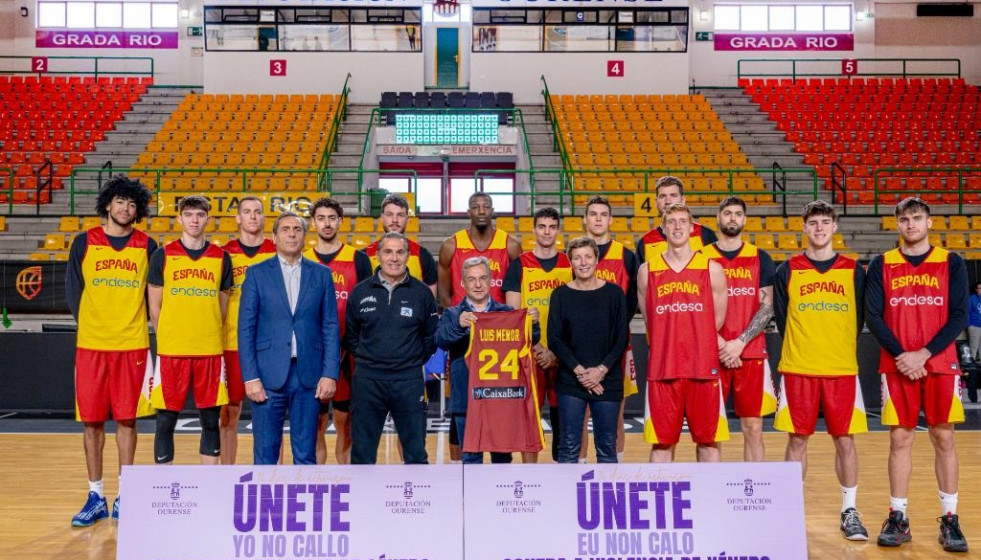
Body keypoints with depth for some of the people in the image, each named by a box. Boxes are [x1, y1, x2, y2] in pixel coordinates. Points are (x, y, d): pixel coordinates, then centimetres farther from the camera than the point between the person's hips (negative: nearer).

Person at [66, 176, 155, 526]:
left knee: (126, 420, 4)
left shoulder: (147, 246, 4)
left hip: (132, 346, 0)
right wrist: (89, 325, 3)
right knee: (92, 421, 4)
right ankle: (96, 497, 16)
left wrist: (134, 325, 2)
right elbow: (73, 290, 7)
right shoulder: (84, 243, 4)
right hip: (91, 345, 0)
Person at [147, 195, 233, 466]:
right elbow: (154, 306, 6)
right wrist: (168, 339, 3)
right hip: (171, 351, -1)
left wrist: (210, 336, 7)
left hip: (210, 351, 1)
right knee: (165, 421, 3)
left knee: (211, 421, 7)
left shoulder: (221, 257, 7)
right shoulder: (163, 256, 3)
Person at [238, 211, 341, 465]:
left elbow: (331, 327, 5)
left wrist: (330, 374, -3)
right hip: (268, 374, -1)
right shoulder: (257, 273, 4)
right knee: (265, 451, 4)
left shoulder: (321, 275, 8)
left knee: (306, 453, 8)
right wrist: (250, 377, -7)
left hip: (309, 375, 1)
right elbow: (246, 328, 0)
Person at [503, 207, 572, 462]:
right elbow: (512, 312, -1)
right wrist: (535, 347, -10)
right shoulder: (519, 264, 4)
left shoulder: (569, 265, 7)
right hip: (529, 353, -1)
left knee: (561, 411, 6)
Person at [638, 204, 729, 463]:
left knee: (708, 441, 6)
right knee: (661, 442, 5)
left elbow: (717, 322, 8)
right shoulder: (647, 271, 6)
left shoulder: (712, 269, 3)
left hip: (703, 368, 0)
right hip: (662, 370, 1)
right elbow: (650, 325, 10)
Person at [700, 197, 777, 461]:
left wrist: (740, 343, -11)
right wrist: (719, 345, -9)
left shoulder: (760, 258, 8)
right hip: (712, 354, -1)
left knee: (753, 429, 4)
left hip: (751, 353, 1)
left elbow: (767, 307, 1)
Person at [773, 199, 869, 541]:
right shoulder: (787, 271, 2)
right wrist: (800, 351, 8)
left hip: (842, 370, 1)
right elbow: (781, 319, 7)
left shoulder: (853, 271, 5)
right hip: (798, 370, -1)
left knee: (845, 440, 5)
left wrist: (839, 352, 9)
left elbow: (858, 321, 10)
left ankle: (849, 512, 19)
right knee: (797, 440, 5)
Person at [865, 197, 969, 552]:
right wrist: (902, 355, -13)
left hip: (940, 366, 0)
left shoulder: (951, 263, 4)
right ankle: (897, 518, 12)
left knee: (944, 439, 4)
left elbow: (959, 316, -3)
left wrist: (923, 354, -13)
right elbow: (873, 317, -1)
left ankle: (949, 520, 13)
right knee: (899, 439, 3)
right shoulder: (881, 265, 5)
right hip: (897, 368, 0)